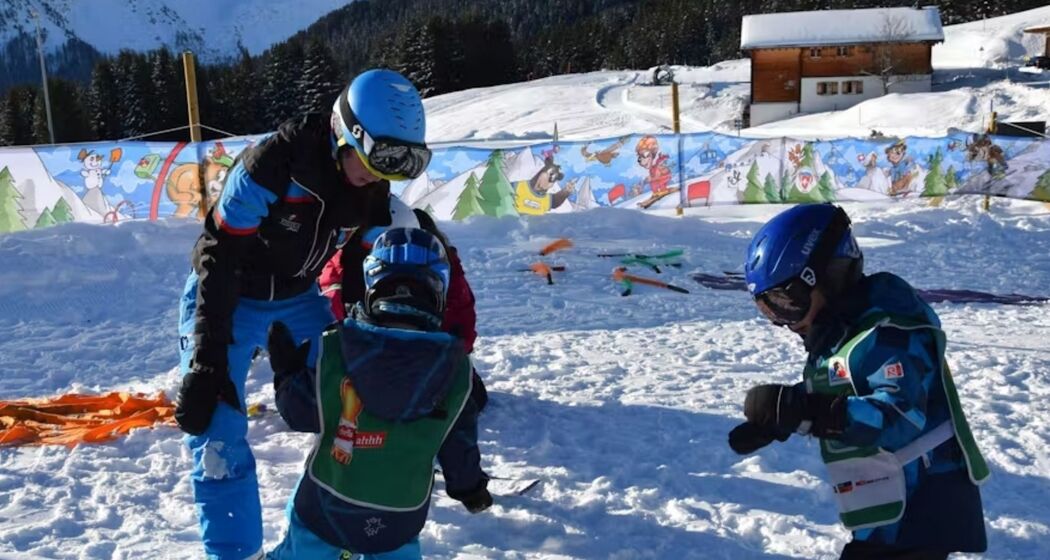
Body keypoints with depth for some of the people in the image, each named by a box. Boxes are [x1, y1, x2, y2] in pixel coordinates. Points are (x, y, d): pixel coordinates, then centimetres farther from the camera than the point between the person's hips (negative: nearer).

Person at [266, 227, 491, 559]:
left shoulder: (334, 347, -17)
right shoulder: (456, 366, -13)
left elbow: (301, 414, -8)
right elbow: (459, 441, -2)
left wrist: (286, 370, 10)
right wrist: (470, 486, 16)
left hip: (327, 503, 0)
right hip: (403, 512, 1)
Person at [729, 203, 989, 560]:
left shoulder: (885, 333, -23)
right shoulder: (835, 333, 8)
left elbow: (899, 417, -34)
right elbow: (825, 399, 20)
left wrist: (803, 411, -40)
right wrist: (772, 423, 5)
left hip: (922, 512, -10)